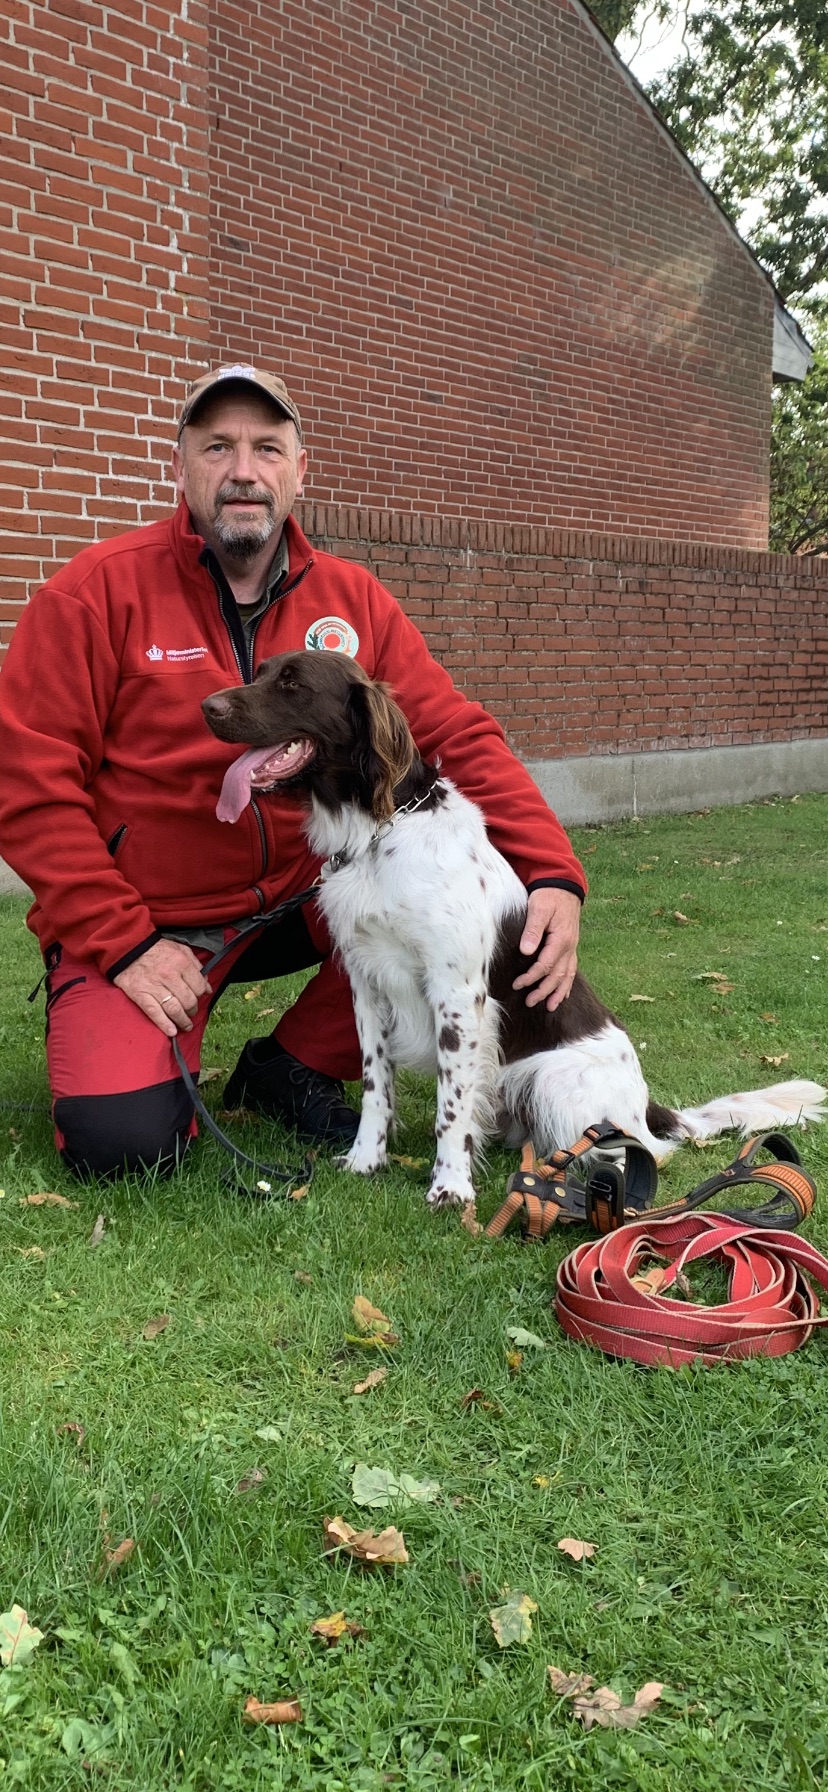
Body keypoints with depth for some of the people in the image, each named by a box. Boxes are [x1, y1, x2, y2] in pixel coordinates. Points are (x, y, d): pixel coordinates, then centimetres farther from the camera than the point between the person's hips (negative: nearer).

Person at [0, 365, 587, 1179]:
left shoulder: (351, 598, 1)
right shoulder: (98, 591, -10)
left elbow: (457, 737, -4)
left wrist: (553, 873, -19)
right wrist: (123, 945, -18)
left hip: (300, 898, 4)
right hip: (141, 924, -4)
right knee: (123, 1141, -23)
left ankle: (294, 1068, 2)